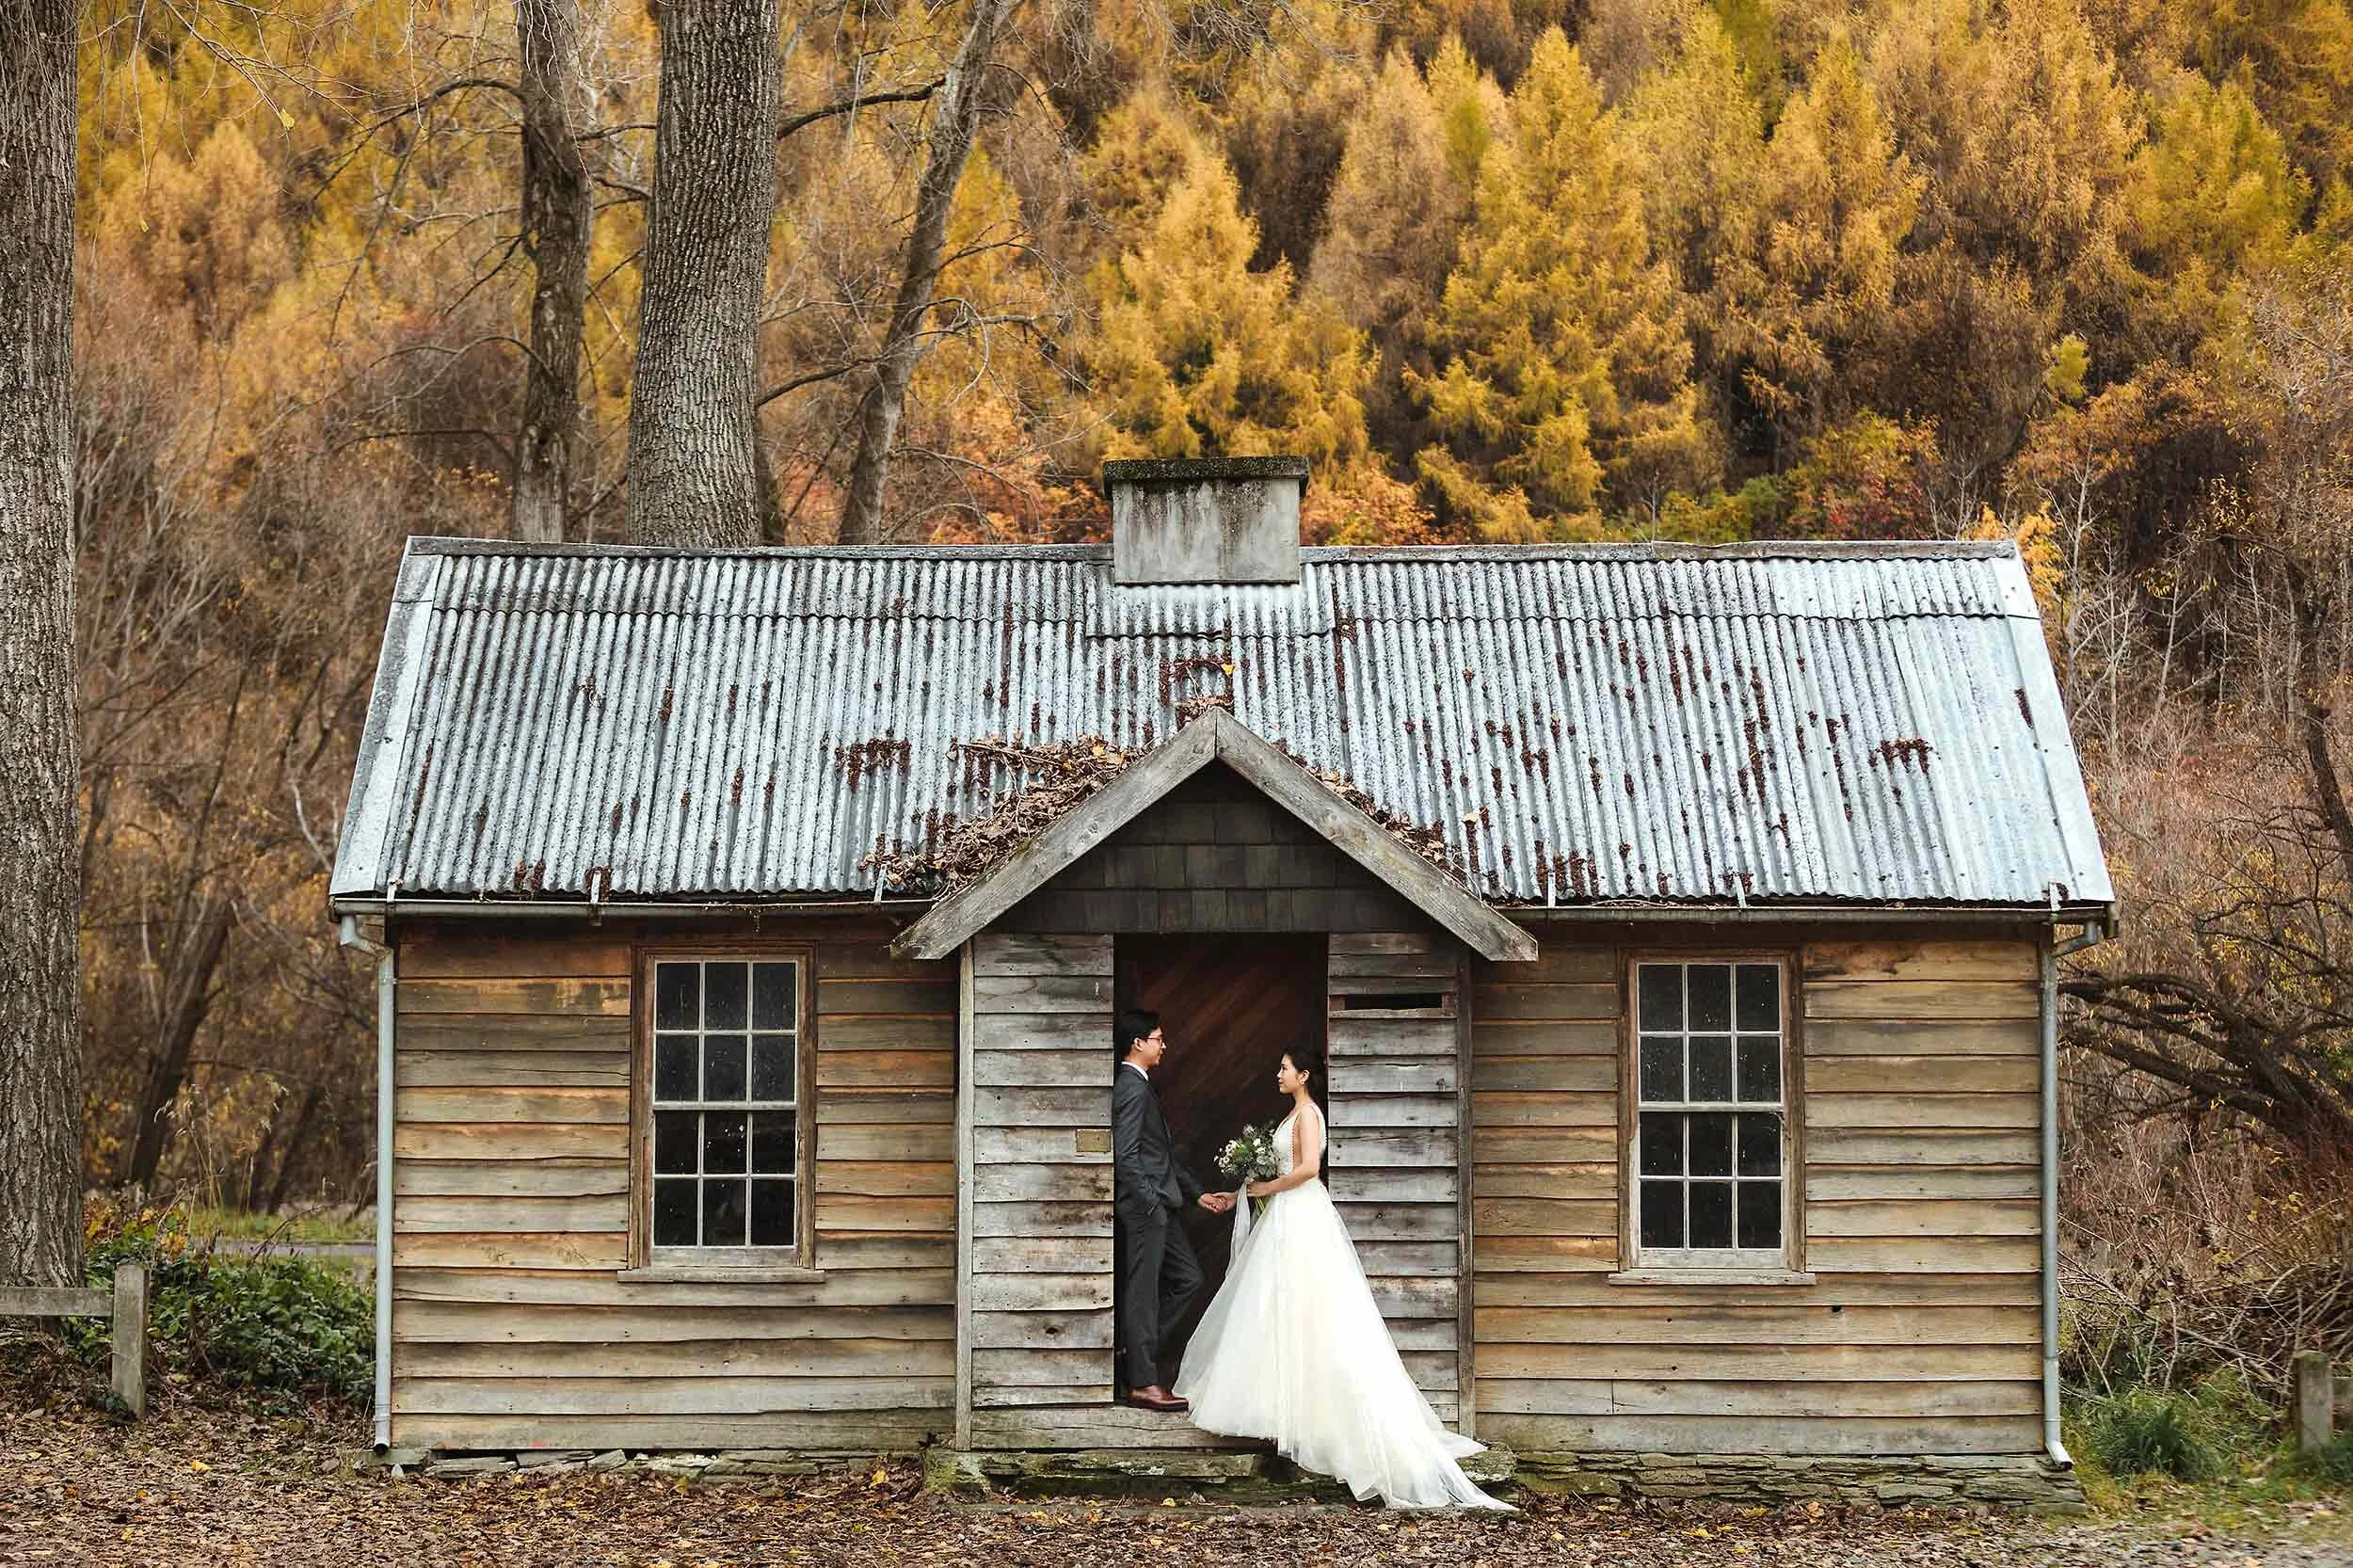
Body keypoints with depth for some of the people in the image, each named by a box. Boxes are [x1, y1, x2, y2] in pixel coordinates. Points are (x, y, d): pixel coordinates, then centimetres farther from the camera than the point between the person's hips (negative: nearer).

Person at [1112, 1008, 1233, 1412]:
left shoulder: (1139, 1086, 17)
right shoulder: (1132, 1088, -14)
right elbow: (1124, 1155, -21)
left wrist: (1198, 1194, 21)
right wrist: (1150, 1202, -21)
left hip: (1159, 1204, 10)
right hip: (1144, 1205, -10)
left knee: (1188, 1279, 13)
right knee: (1143, 1291, -4)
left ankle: (1131, 1344, 18)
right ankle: (1142, 1383, 1)